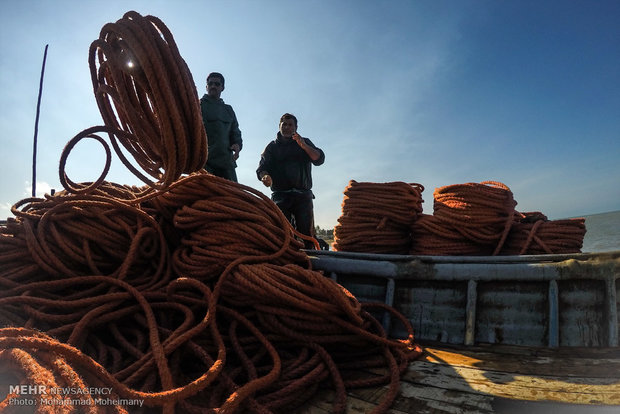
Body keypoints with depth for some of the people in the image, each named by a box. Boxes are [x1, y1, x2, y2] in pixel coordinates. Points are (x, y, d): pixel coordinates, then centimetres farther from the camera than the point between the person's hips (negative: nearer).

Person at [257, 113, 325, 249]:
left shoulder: (305, 143, 19)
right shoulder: (272, 147, 19)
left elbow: (319, 159, 3)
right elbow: (262, 168, 6)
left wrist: (303, 145, -11)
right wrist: (265, 176, -18)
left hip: (303, 195, 0)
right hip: (280, 195, 0)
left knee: (306, 231, -6)